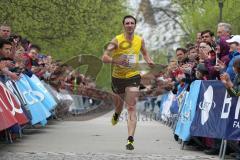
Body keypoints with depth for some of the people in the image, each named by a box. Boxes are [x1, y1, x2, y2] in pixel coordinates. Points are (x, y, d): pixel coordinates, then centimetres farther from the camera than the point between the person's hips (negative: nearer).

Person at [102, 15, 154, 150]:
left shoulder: (140, 40, -1)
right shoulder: (117, 40, -12)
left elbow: (145, 53, 21)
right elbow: (104, 58, -19)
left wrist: (149, 61, 0)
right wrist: (116, 60, -38)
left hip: (133, 77, 0)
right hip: (118, 77, 0)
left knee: (132, 107, -14)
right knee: (120, 102, 24)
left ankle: (130, 139, -22)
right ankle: (117, 114, 63)